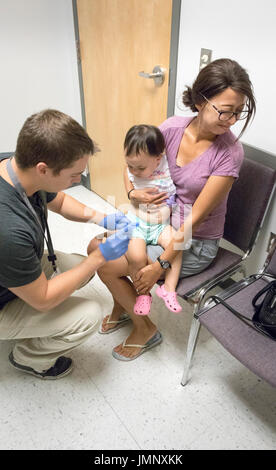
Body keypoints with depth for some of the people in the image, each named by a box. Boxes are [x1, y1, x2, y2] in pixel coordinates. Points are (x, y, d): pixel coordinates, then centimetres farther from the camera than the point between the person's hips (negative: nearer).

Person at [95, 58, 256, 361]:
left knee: (108, 267, -12)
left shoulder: (229, 152, -22)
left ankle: (145, 330, 14)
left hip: (196, 243, -5)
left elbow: (195, 217, -22)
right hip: (159, 221, 6)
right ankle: (122, 305, 26)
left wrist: (160, 265, -19)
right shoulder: (172, 128, -10)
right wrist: (134, 194, -18)